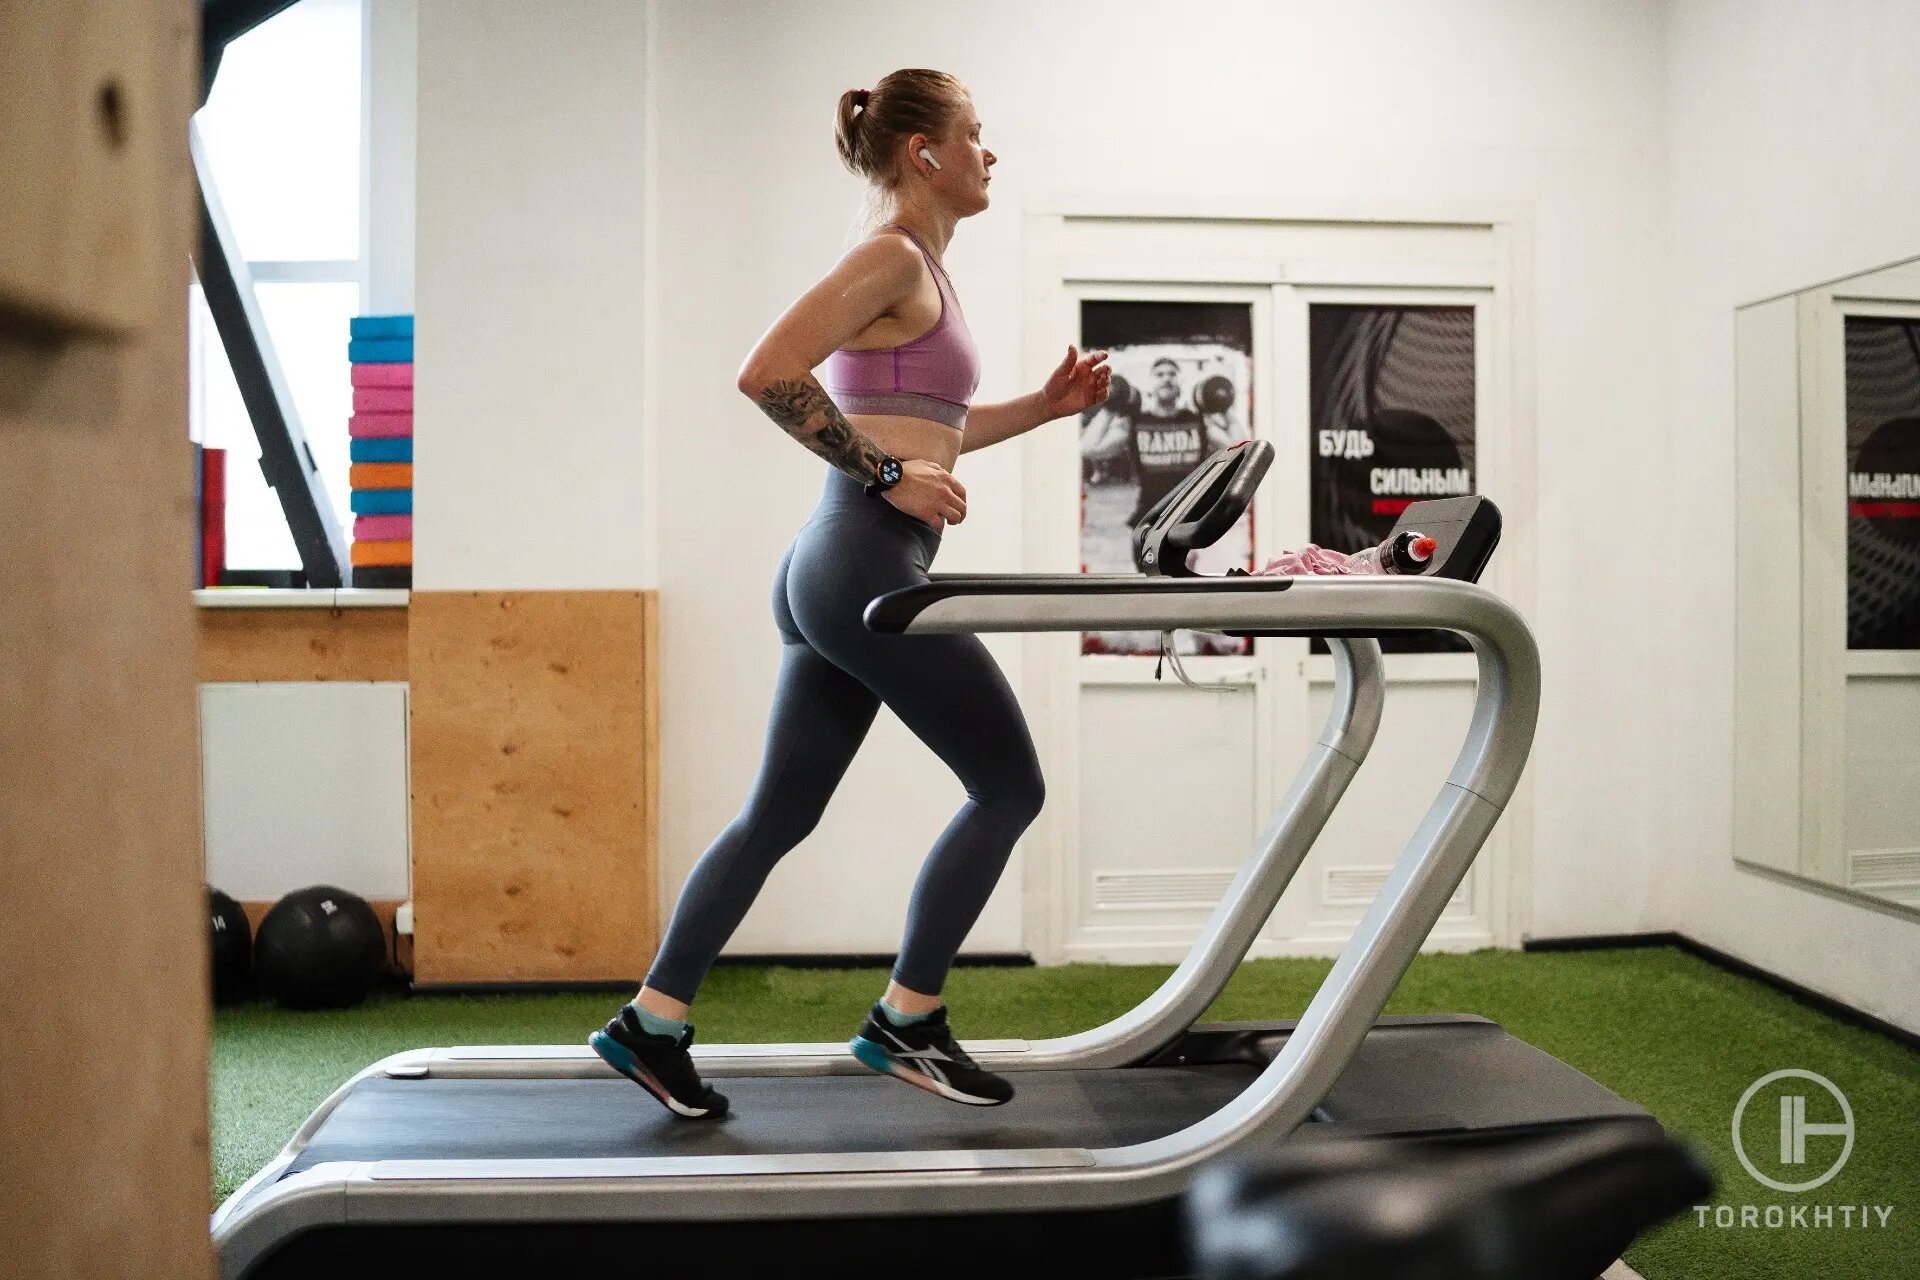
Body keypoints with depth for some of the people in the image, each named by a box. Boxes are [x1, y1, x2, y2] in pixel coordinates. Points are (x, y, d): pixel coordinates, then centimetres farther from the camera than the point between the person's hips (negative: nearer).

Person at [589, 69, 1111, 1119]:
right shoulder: (894, 255, -8)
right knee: (1009, 786, 0)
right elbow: (768, 373, -20)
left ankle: (653, 1021, 17)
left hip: (835, 574, 10)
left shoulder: (915, 267, 21)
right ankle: (905, 1020, 8)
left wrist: (1044, 406, 21)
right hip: (867, 565, -10)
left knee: (780, 812, 12)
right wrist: (885, 477, -17)